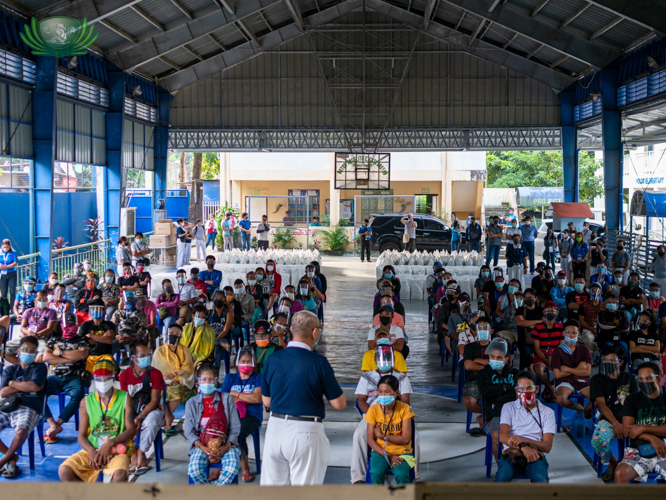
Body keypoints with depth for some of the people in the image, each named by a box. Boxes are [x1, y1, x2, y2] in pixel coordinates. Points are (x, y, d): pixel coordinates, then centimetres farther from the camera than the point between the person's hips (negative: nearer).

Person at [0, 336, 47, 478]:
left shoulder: (39, 367, 8)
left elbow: (34, 387, -10)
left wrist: (13, 383, 2)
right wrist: (25, 386, -2)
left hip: (28, 409, -4)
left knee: (22, 430, -36)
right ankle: (12, 457, -2)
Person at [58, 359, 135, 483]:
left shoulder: (124, 398, 4)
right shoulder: (86, 402, 8)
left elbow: (131, 429, -2)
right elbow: (81, 436, 6)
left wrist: (110, 443, -17)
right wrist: (91, 451, -15)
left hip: (116, 451, -2)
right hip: (91, 450, 3)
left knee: (120, 475, -35)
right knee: (64, 471, -23)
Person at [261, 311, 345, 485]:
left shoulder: (273, 359, 2)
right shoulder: (318, 362, -10)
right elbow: (339, 404, -5)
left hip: (275, 429, 4)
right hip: (305, 432, -4)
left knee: (271, 484, 12)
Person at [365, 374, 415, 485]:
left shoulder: (404, 409, -8)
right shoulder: (373, 410, -6)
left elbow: (406, 439, -12)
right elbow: (370, 440, -6)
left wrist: (382, 436, -14)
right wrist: (387, 456, -16)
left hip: (401, 452, -1)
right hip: (380, 451, 1)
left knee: (401, 474, -30)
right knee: (376, 473, -29)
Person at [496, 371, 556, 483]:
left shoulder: (547, 412, 14)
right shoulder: (509, 407, 16)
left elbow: (547, 446, 4)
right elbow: (503, 436, 0)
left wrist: (524, 440, -14)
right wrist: (523, 447, -19)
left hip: (535, 455, 0)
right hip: (511, 454, 0)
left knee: (541, 481, -34)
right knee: (502, 478, -35)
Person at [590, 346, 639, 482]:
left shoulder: (629, 378, 16)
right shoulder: (597, 379, 10)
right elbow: (601, 404, -2)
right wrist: (616, 424, -17)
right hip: (608, 420, -1)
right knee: (598, 440, -35)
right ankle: (612, 462, 0)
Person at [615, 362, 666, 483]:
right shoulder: (632, 400, 10)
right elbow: (627, 430, 0)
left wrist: (643, 428, -10)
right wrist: (652, 438, -13)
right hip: (638, 451, 0)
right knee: (620, 473, -31)